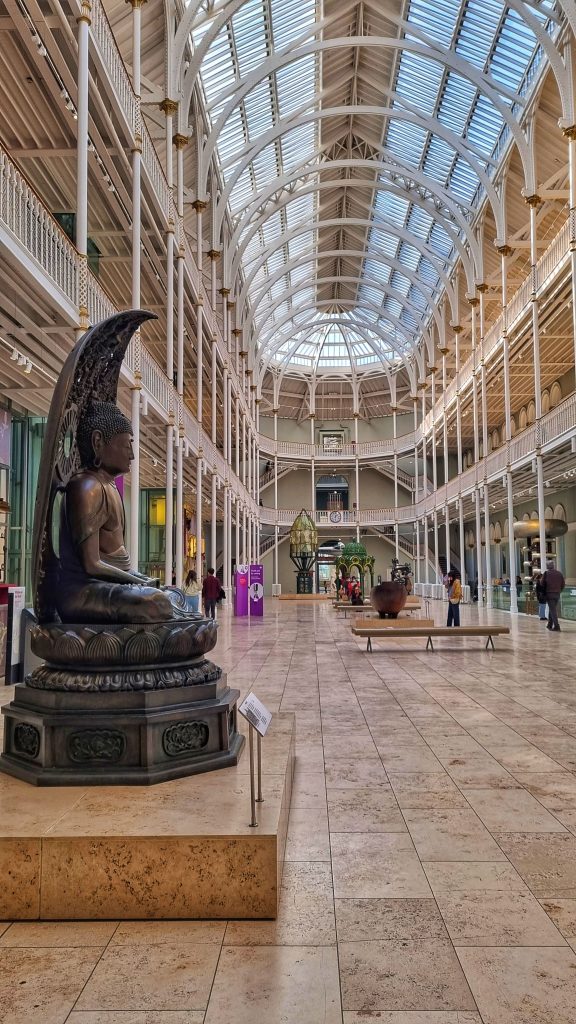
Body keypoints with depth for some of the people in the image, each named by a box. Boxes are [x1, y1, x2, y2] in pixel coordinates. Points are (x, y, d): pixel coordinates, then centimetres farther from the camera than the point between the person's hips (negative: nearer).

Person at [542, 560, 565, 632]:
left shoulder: (546, 573, -7)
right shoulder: (559, 573, 4)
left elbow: (543, 583, -5)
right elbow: (563, 584, 5)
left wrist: (544, 591, 11)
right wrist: (559, 590, 15)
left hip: (549, 593, -4)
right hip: (557, 594, 4)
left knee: (552, 610, -3)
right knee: (552, 609, 18)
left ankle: (556, 626, -11)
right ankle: (550, 625, 25)